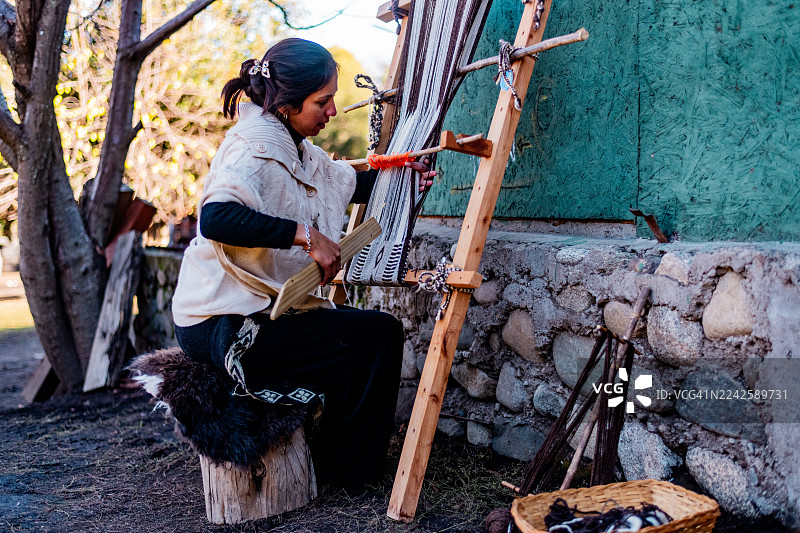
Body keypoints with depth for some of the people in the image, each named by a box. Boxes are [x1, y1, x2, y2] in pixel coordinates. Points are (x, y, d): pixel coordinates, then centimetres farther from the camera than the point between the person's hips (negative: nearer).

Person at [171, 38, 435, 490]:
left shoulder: (293, 144, 12)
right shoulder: (255, 145, -18)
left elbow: (348, 183, 29)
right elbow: (216, 217, -36)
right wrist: (307, 234, -34)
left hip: (263, 308, 10)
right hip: (223, 327, -10)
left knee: (376, 331, 15)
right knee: (379, 335, -12)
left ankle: (348, 463, 25)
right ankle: (343, 470, 6)